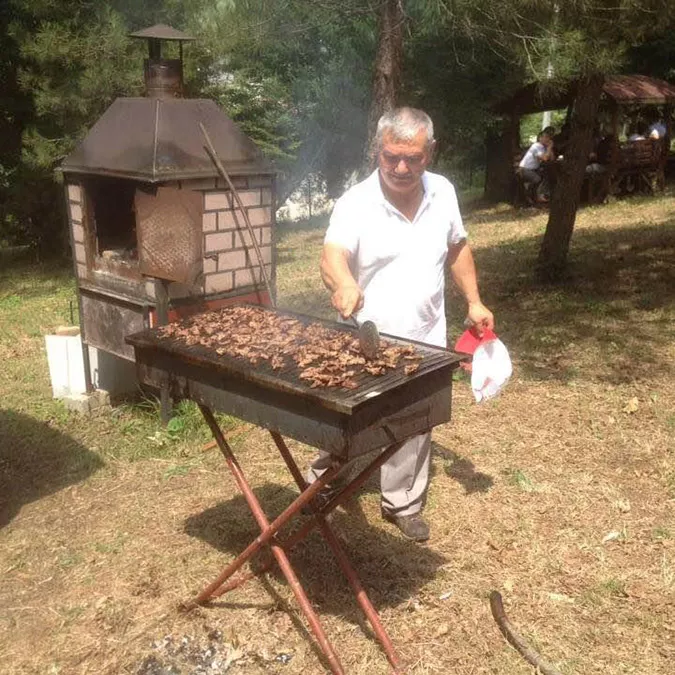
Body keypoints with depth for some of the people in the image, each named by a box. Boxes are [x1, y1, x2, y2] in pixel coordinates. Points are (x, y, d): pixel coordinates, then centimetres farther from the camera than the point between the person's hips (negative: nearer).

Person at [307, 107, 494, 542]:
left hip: (423, 341, 4)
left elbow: (457, 248, 14)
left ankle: (403, 503, 32)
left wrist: (474, 302, 8)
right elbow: (332, 256, -32)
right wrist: (343, 284, -54)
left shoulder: (443, 193, 0)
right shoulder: (355, 204, -16)